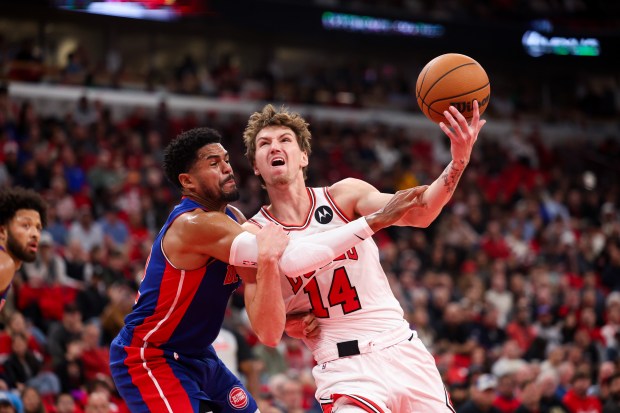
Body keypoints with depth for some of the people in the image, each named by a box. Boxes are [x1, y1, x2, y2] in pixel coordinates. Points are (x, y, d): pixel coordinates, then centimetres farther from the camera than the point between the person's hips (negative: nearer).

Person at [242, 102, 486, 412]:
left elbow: (418, 214, -14)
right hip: (345, 371, -3)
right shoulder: (254, 236, -1)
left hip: (405, 352, 3)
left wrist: (458, 162, -29)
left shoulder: (344, 195, 3)